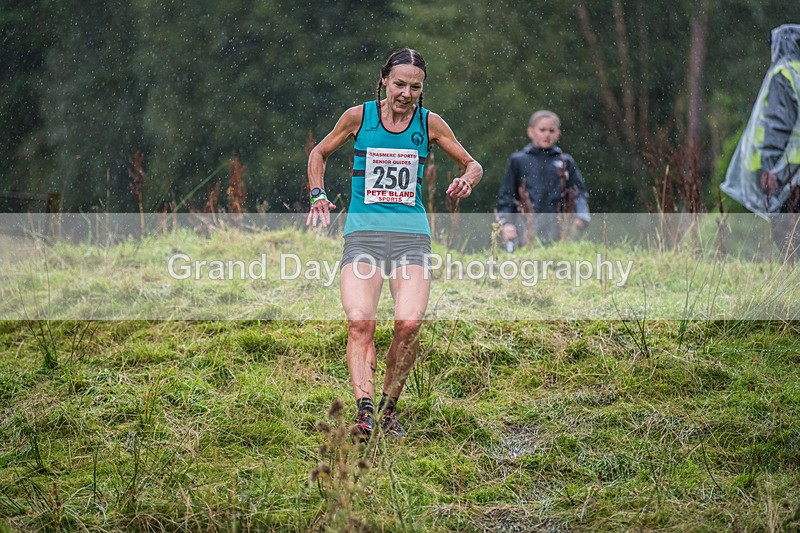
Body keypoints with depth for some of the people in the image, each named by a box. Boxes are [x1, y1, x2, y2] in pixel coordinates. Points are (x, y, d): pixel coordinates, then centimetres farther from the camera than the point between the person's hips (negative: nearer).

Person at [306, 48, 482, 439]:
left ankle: (389, 407, 1)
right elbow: (319, 153, 20)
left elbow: (472, 165, 17)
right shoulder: (359, 116, 4)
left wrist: (466, 180, -5)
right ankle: (364, 409, -29)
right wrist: (318, 195, 5)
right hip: (363, 231, 0)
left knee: (409, 323, -18)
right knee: (359, 321, -22)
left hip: (411, 232, 1)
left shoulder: (429, 123, 6)